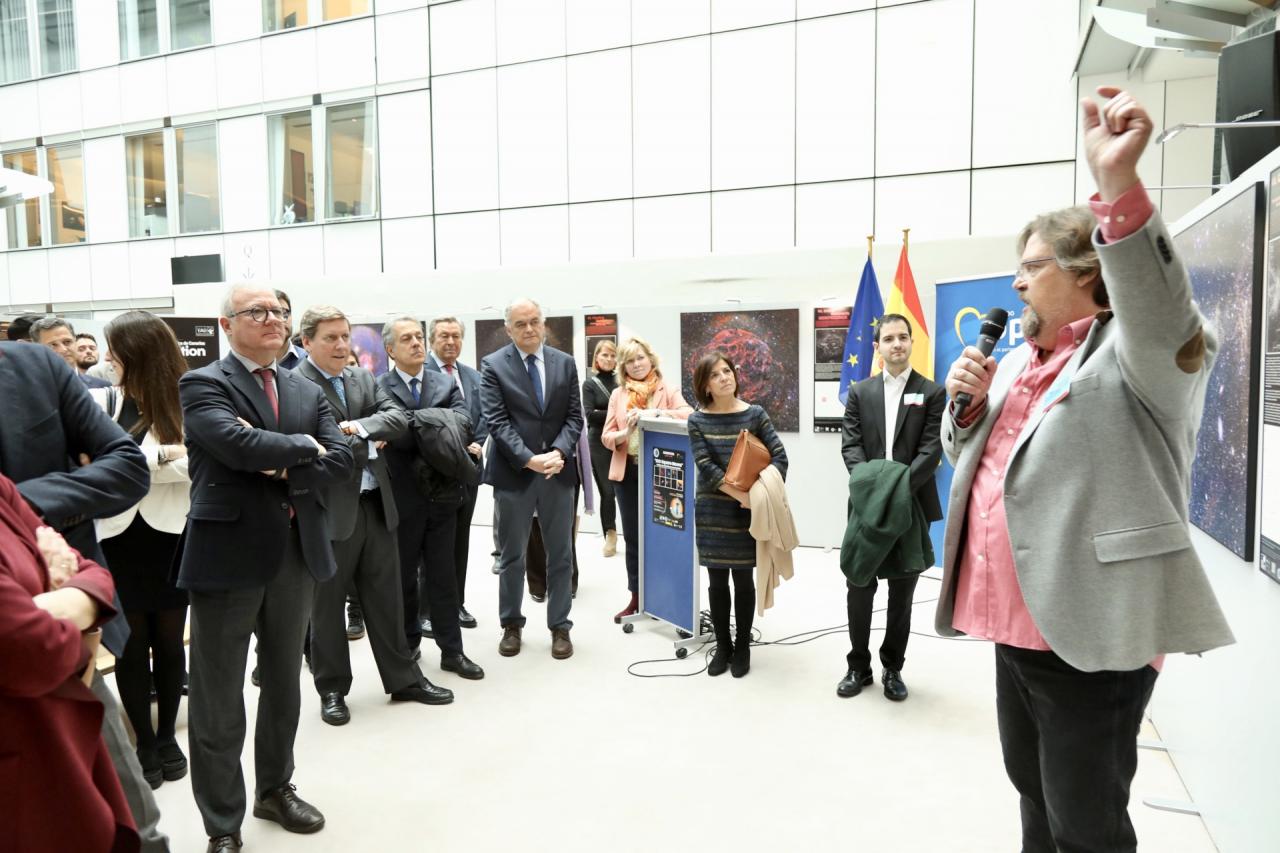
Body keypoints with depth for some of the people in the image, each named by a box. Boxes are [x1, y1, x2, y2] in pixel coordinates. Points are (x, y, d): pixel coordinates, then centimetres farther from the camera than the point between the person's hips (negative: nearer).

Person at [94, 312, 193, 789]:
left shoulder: (185, 405, -6)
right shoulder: (104, 401, 0)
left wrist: (133, 461, -16)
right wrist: (164, 454, -17)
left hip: (169, 538, -1)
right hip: (119, 539, 2)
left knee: (168, 642, 11)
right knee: (131, 646, 9)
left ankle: (166, 736, 28)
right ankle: (144, 743, 24)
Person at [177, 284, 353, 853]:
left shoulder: (307, 391, 11)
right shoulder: (203, 385, -6)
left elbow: (341, 459, 0)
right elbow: (238, 444, -24)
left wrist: (284, 469, -15)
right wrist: (305, 447, -10)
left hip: (298, 552, 5)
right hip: (228, 554, -5)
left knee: (283, 684, 19)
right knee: (219, 699, 6)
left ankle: (275, 789, 37)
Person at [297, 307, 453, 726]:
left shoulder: (364, 377, 10)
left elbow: (398, 417, -1)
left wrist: (359, 427, -16)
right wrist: (367, 444, -11)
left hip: (376, 505, 6)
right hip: (330, 512, -6)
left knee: (386, 598, 14)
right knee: (327, 605, 10)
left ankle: (404, 679, 27)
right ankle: (332, 690, 27)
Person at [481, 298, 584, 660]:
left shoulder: (565, 363, 6)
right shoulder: (493, 365, -3)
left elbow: (574, 416, 3)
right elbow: (497, 422, -10)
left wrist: (559, 452, -15)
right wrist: (529, 460, -20)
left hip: (558, 472, 2)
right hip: (513, 474, -2)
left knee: (560, 556, 9)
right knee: (512, 557, 10)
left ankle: (560, 627, 22)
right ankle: (512, 625, 27)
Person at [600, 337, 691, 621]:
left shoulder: (668, 390, 0)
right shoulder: (618, 394, 7)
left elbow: (689, 416, -18)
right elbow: (607, 436, 4)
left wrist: (652, 414, -28)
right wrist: (625, 433, -17)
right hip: (628, 472, 3)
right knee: (632, 536, 9)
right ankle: (636, 597, 21)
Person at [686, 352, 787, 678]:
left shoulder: (755, 414, -1)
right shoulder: (697, 421, -1)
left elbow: (779, 457, -4)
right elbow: (705, 467, -10)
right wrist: (742, 494, -18)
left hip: (746, 512, -1)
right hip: (712, 510, 1)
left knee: (743, 579, 7)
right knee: (717, 581, 8)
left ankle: (742, 647, 22)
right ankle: (722, 646, 24)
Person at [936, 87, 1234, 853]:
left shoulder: (1138, 356, -9)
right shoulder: (1018, 363, 15)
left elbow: (1163, 315, -33)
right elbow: (969, 462, 19)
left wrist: (1119, 187, -45)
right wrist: (967, 406, -2)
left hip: (1093, 633, -8)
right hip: (1018, 624, 8)